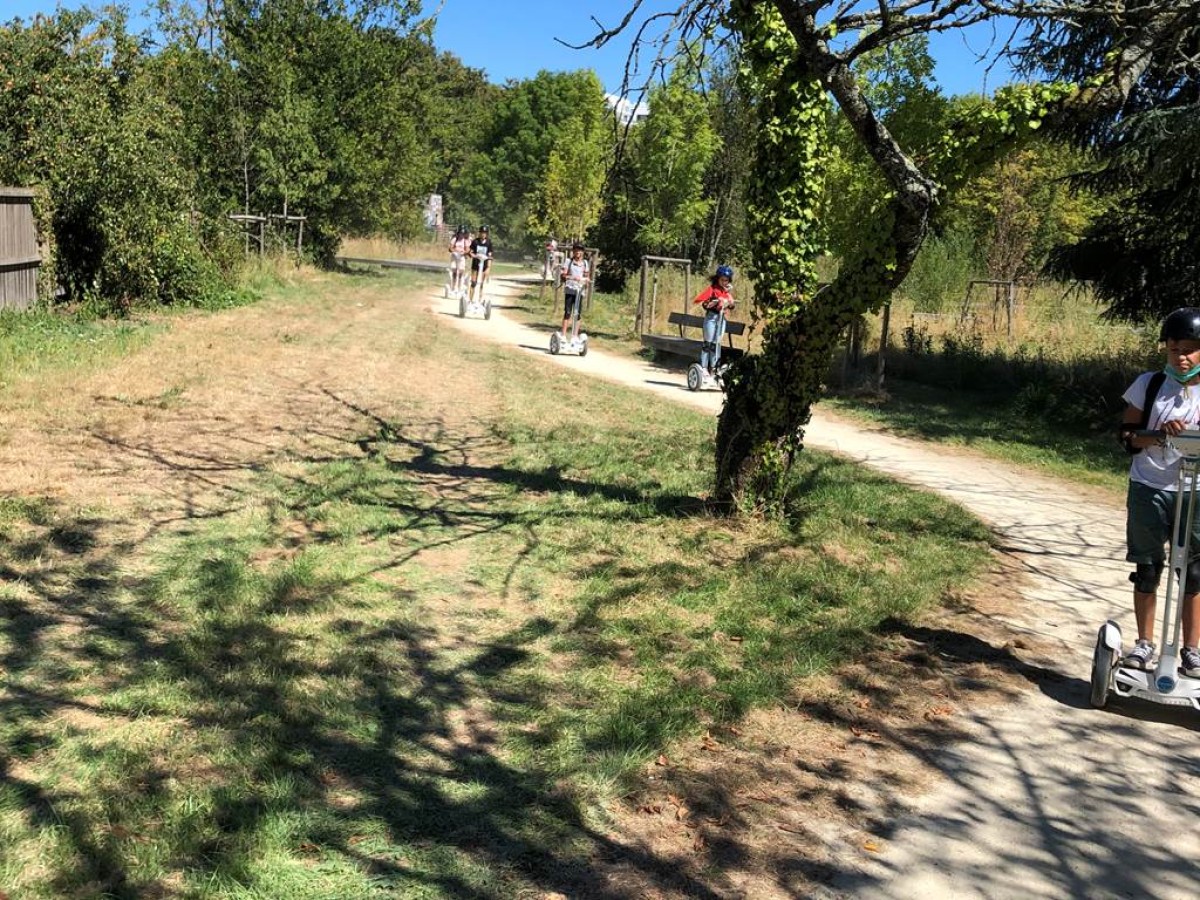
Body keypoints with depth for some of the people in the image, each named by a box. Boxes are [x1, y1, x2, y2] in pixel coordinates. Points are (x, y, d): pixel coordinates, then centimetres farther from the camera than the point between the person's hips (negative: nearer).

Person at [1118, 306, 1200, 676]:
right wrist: (1157, 434, -18)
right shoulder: (1148, 385, 1)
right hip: (1148, 489, 0)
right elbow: (1127, 435, 1)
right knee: (1147, 569, 8)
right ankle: (1144, 643, 21)